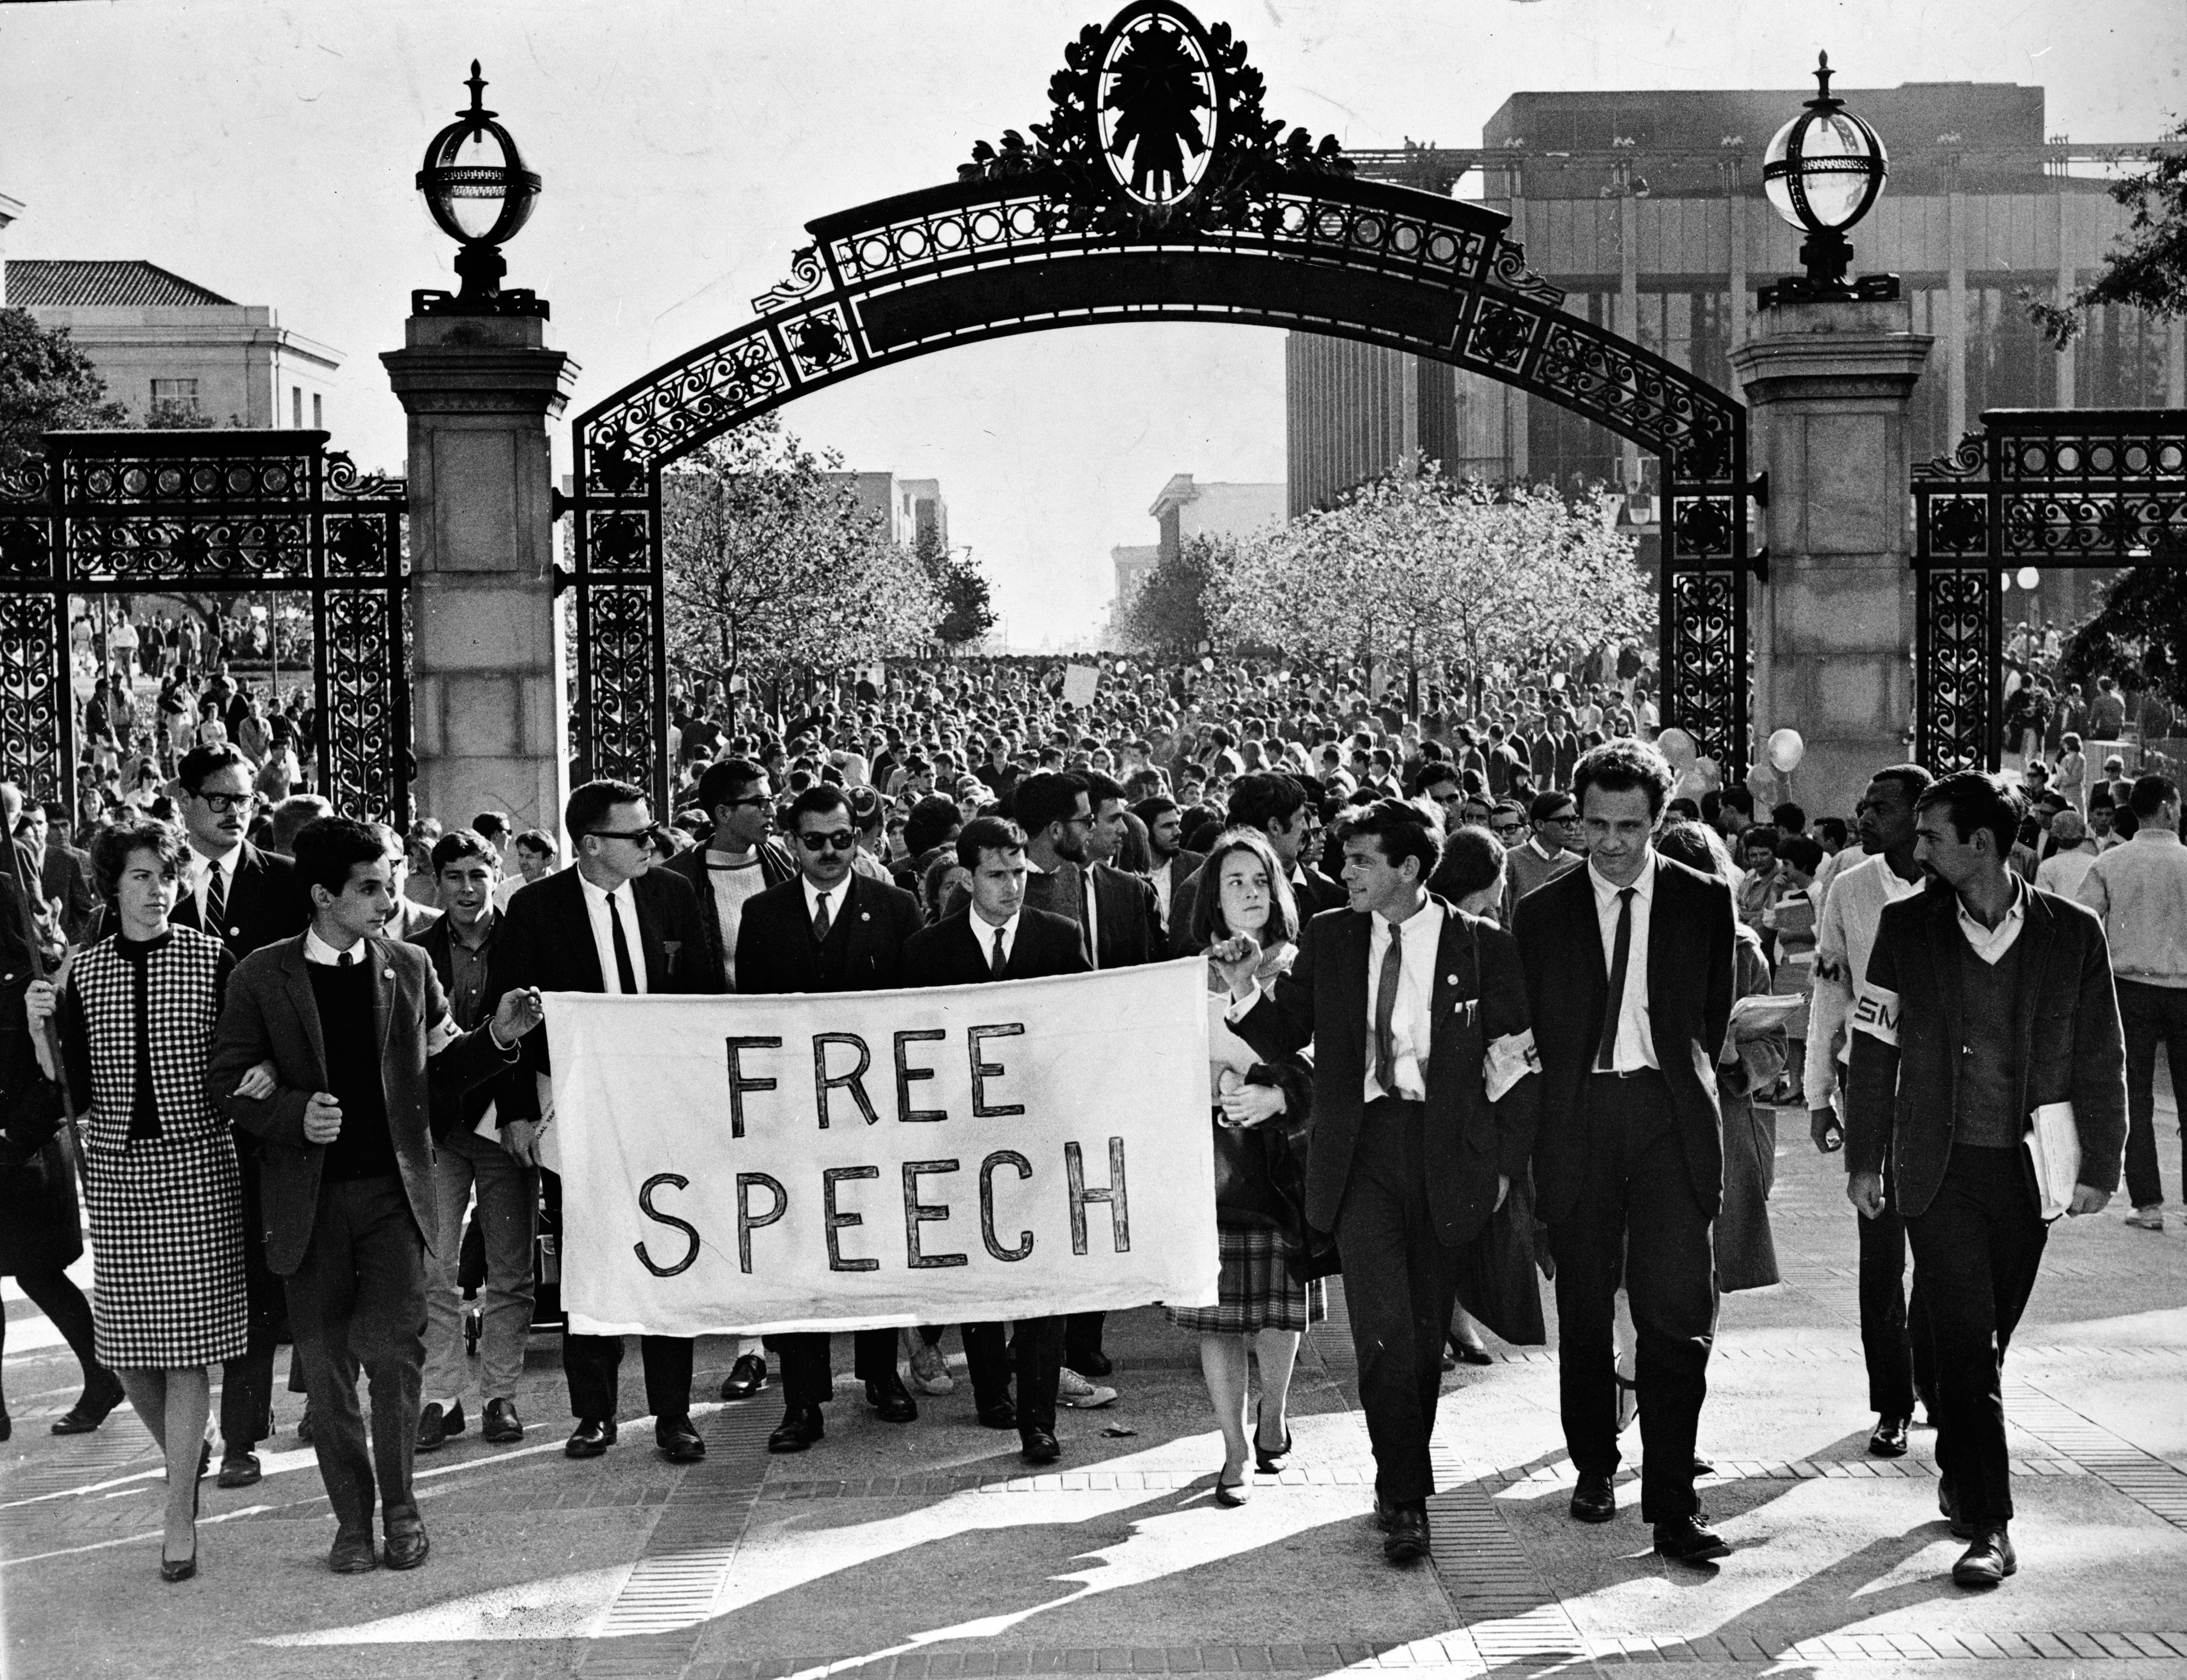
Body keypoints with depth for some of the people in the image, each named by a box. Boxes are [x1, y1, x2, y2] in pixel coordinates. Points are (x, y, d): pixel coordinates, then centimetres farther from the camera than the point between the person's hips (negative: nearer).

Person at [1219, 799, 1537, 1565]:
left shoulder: (1482, 947, 0)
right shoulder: (1328, 940, 6)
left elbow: (1520, 1060, 5)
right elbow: (1284, 1039, 12)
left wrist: (1504, 1162, 1)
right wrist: (1245, 990, -7)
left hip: (1444, 1152, 0)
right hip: (1359, 1149, 0)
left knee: (1426, 1330, 9)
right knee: (1384, 1324, -12)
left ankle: (1403, 1481, 27)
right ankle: (1405, 1500, -7)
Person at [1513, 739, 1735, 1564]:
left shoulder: (1705, 901, 6)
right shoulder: (1543, 913, 7)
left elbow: (1715, 1012, 14)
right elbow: (1531, 1029, 10)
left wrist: (1682, 1078, 9)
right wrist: (1525, 1138, 6)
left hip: (1672, 1117, -1)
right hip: (1577, 1117, 1)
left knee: (1677, 1311, -9)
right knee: (1584, 1308, 9)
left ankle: (1672, 1505, -7)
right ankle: (1594, 1467, 26)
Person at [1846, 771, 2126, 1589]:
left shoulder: (2073, 932, 0)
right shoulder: (1906, 926, 1)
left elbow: (2101, 1060, 4)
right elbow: (1874, 1049, 6)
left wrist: (2099, 1166, 1)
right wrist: (1864, 1159, 5)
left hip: (2029, 1173, 1)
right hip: (1939, 1169, 0)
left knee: (1985, 1338, 10)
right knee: (1967, 1344, -7)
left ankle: (1959, 1478, 31)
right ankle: (1988, 1526, -6)